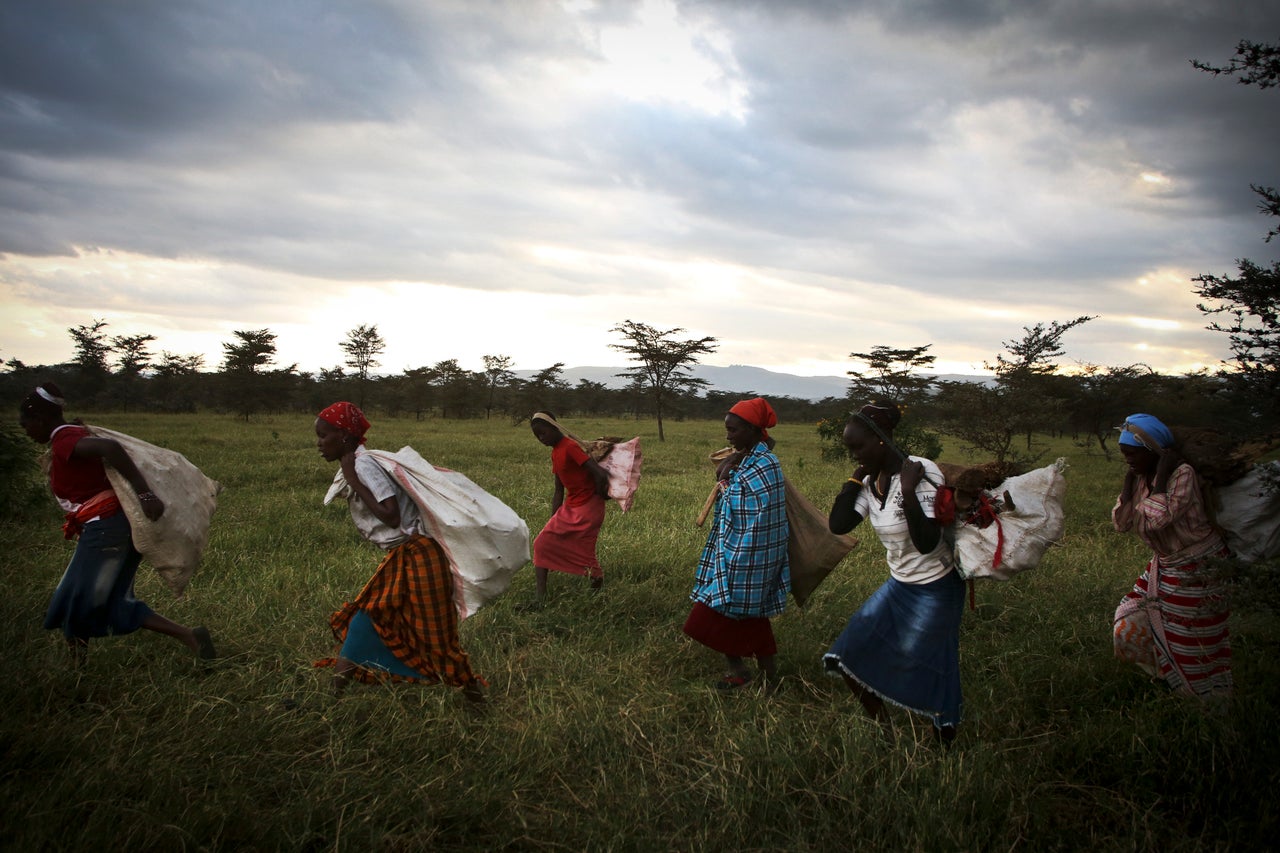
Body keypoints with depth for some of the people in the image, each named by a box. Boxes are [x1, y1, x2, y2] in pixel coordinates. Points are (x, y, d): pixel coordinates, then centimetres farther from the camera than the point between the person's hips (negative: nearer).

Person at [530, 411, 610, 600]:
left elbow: (600, 474, -26)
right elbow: (558, 491, 14)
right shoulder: (555, 453, 10)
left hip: (587, 508, -9)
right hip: (569, 507, 9)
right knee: (542, 544, 1)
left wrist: (599, 495, -6)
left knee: (583, 552, -7)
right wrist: (553, 520, 11)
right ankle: (541, 597, 2)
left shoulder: (569, 447, -19)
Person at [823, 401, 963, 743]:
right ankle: (883, 730, 29)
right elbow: (838, 524, -12)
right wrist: (856, 477, -10)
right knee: (849, 657, 8)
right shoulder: (871, 481, -1)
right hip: (898, 585, 8)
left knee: (929, 675, 4)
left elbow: (927, 543, -30)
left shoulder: (921, 472, -23)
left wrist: (908, 490, -34)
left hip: (935, 590, -8)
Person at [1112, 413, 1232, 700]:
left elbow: (1157, 520, -35)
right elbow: (1121, 523, -5)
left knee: (1194, 645, 3)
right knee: (1130, 628, 10)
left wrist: (1161, 476, -30)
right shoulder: (1141, 477, 0)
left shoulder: (1182, 473, -23)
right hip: (1164, 566, 8)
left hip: (1198, 569, -8)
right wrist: (1128, 481, -9)